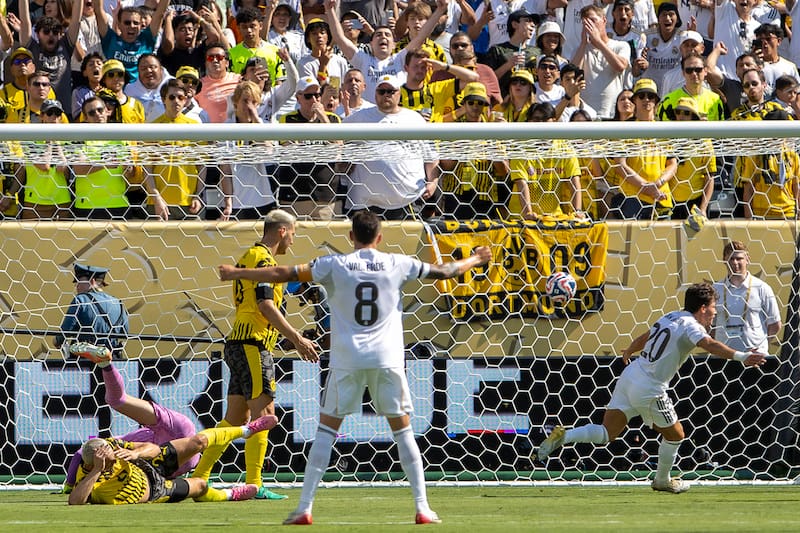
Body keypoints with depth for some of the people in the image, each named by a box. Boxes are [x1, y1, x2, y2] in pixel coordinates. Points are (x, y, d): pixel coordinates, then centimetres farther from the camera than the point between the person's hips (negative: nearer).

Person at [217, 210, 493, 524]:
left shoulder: (334, 265, 1)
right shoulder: (397, 265, 4)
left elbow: (283, 275, 2)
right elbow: (444, 272, 16)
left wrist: (236, 273, 12)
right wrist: (474, 260, 35)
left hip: (347, 358, -1)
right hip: (387, 358, 1)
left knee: (326, 429, 5)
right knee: (403, 430, 9)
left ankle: (304, 507, -1)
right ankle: (422, 508, 5)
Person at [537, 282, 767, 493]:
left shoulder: (669, 317, 15)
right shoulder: (690, 326, -10)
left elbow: (642, 338, 32)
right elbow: (709, 345, -31)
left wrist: (629, 352, 52)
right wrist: (740, 356, -41)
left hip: (629, 377, 8)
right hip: (649, 389, -8)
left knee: (606, 433, 7)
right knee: (675, 434, 15)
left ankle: (562, 436, -10)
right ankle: (662, 480, 31)